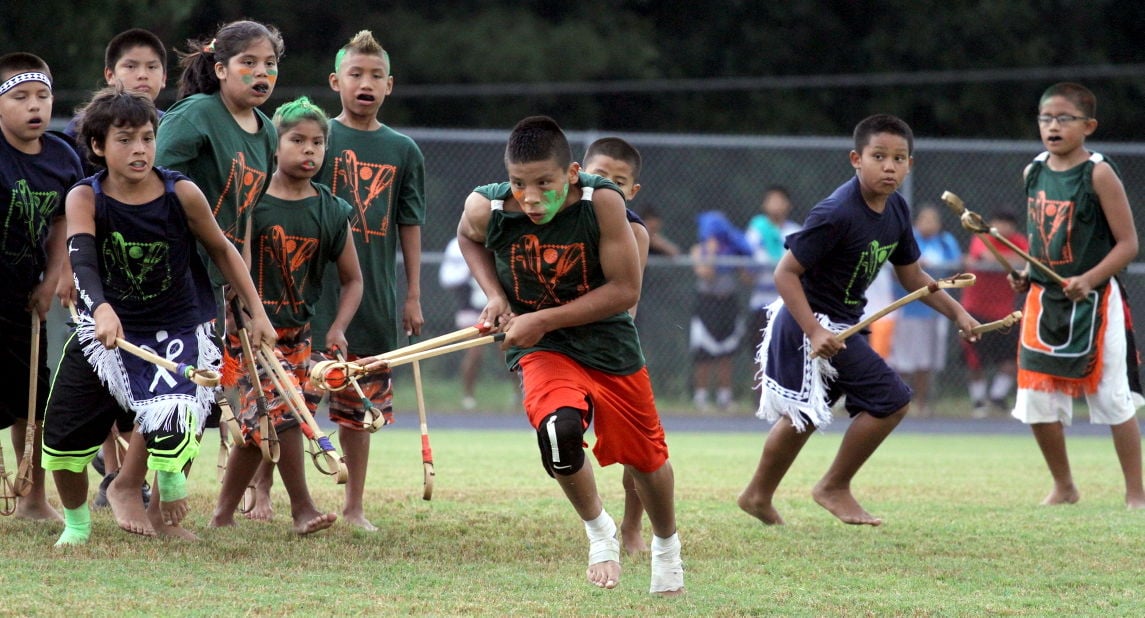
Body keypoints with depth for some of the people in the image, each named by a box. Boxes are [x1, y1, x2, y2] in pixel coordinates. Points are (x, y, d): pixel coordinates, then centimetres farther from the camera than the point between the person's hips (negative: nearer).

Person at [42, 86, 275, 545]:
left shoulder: (181, 193, -12)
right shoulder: (84, 198, -13)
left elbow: (222, 250, 3)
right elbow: (82, 260, -29)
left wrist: (258, 313, 3)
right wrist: (100, 309, -50)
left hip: (176, 332, -1)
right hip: (108, 330, 2)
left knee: (168, 423, -25)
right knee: (62, 437, 0)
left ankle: (168, 494, 9)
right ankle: (76, 524, 28)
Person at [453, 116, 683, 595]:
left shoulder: (603, 202, -24)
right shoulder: (485, 208, -18)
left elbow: (625, 290, -20)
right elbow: (469, 238, 9)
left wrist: (543, 319, -23)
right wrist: (496, 295, -7)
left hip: (609, 344, 0)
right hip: (540, 349, 0)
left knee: (646, 456, 14)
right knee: (558, 428, -30)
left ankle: (666, 545, 47)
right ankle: (597, 531, -2)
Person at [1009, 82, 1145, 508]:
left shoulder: (1099, 174, -11)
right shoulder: (1034, 173, 6)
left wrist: (1088, 280, -23)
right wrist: (1027, 273, 4)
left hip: (1092, 301, -6)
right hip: (1043, 298, 6)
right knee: (1037, 401, 5)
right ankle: (1063, 488, 21)